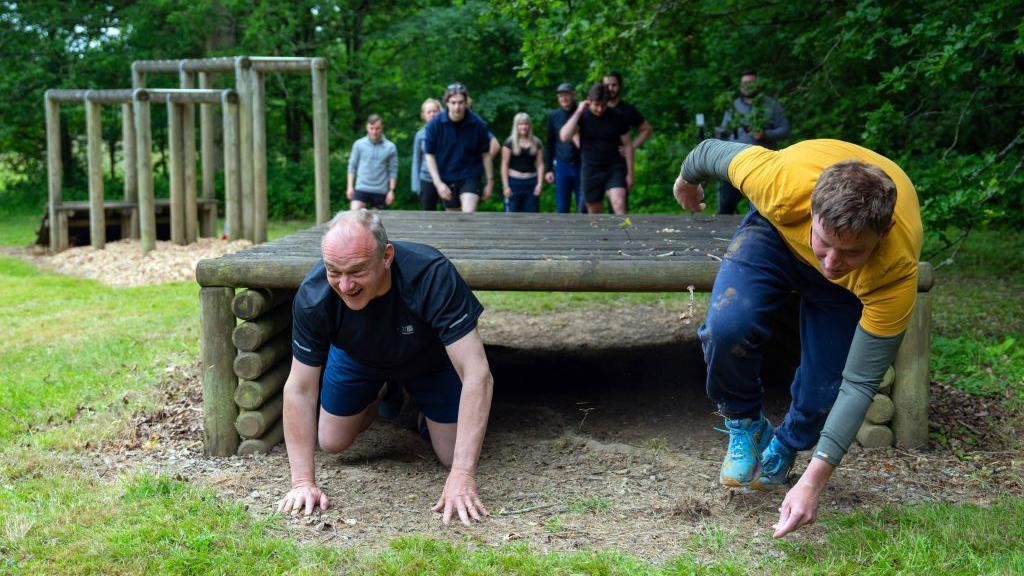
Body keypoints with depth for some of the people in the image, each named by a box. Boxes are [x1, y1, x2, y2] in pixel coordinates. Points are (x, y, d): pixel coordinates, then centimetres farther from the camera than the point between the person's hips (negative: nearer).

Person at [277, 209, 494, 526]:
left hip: (429, 359, -1)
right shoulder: (313, 296, -36)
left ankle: (424, 411, 27)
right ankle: (382, 396, 33)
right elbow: (300, 389, -25)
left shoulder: (433, 276, -44)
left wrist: (462, 477, -48)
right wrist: (303, 482, -29)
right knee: (331, 443, 8)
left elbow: (477, 376, -44)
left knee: (454, 457, -4)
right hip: (358, 356, 2)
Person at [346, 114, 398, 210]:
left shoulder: (390, 147, 0)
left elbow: (393, 171, 3)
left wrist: (391, 190, -2)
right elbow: (352, 166, 6)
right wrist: (350, 187, 2)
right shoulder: (358, 144, 1)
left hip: (380, 191, 1)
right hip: (361, 188, 0)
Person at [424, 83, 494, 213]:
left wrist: (490, 181, 3)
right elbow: (430, 155, -5)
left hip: (470, 177, -2)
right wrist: (438, 183, -12)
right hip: (446, 178, 2)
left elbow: (486, 153, -1)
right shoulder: (435, 124, -11)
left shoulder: (478, 123, -11)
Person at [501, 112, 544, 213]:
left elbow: (540, 164, 7)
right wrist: (505, 186, -8)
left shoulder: (536, 143, 7)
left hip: (532, 183, 3)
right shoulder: (510, 143, -1)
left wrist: (540, 183, -3)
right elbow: (504, 165, -2)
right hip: (514, 182, -3)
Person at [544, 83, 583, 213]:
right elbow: (550, 144, 11)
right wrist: (548, 169, 8)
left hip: (581, 165, -2)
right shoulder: (553, 116, 6)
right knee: (562, 208, 3)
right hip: (562, 165, 2)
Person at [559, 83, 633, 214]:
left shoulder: (616, 117, -3)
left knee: (619, 205, -22)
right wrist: (578, 112, -19)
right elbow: (564, 137, -19)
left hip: (615, 168, -1)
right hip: (591, 170, 2)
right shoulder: (582, 117, -3)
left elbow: (627, 145, 4)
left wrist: (629, 173, 1)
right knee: (594, 212, 12)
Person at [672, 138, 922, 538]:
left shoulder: (897, 271, -41)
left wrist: (813, 481, -39)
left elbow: (860, 383, -35)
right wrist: (686, 180, 5)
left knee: (824, 391, -10)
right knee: (726, 327, -28)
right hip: (776, 231, 0)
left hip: (852, 285, 0)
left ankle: (785, 447, 27)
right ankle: (745, 425, 3)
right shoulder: (782, 181, -43)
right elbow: (713, 152, -19)